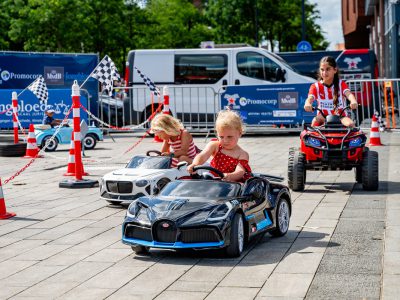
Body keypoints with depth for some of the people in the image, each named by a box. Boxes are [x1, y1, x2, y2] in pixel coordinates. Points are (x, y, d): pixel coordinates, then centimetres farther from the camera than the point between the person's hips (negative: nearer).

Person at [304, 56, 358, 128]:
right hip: (323, 117, 0)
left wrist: (353, 102, -44)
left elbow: (348, 94, -17)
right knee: (316, 120, -32)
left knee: (350, 124, -30)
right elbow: (310, 98, -17)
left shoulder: (341, 84, 3)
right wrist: (307, 104, -44)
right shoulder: (316, 86, 3)